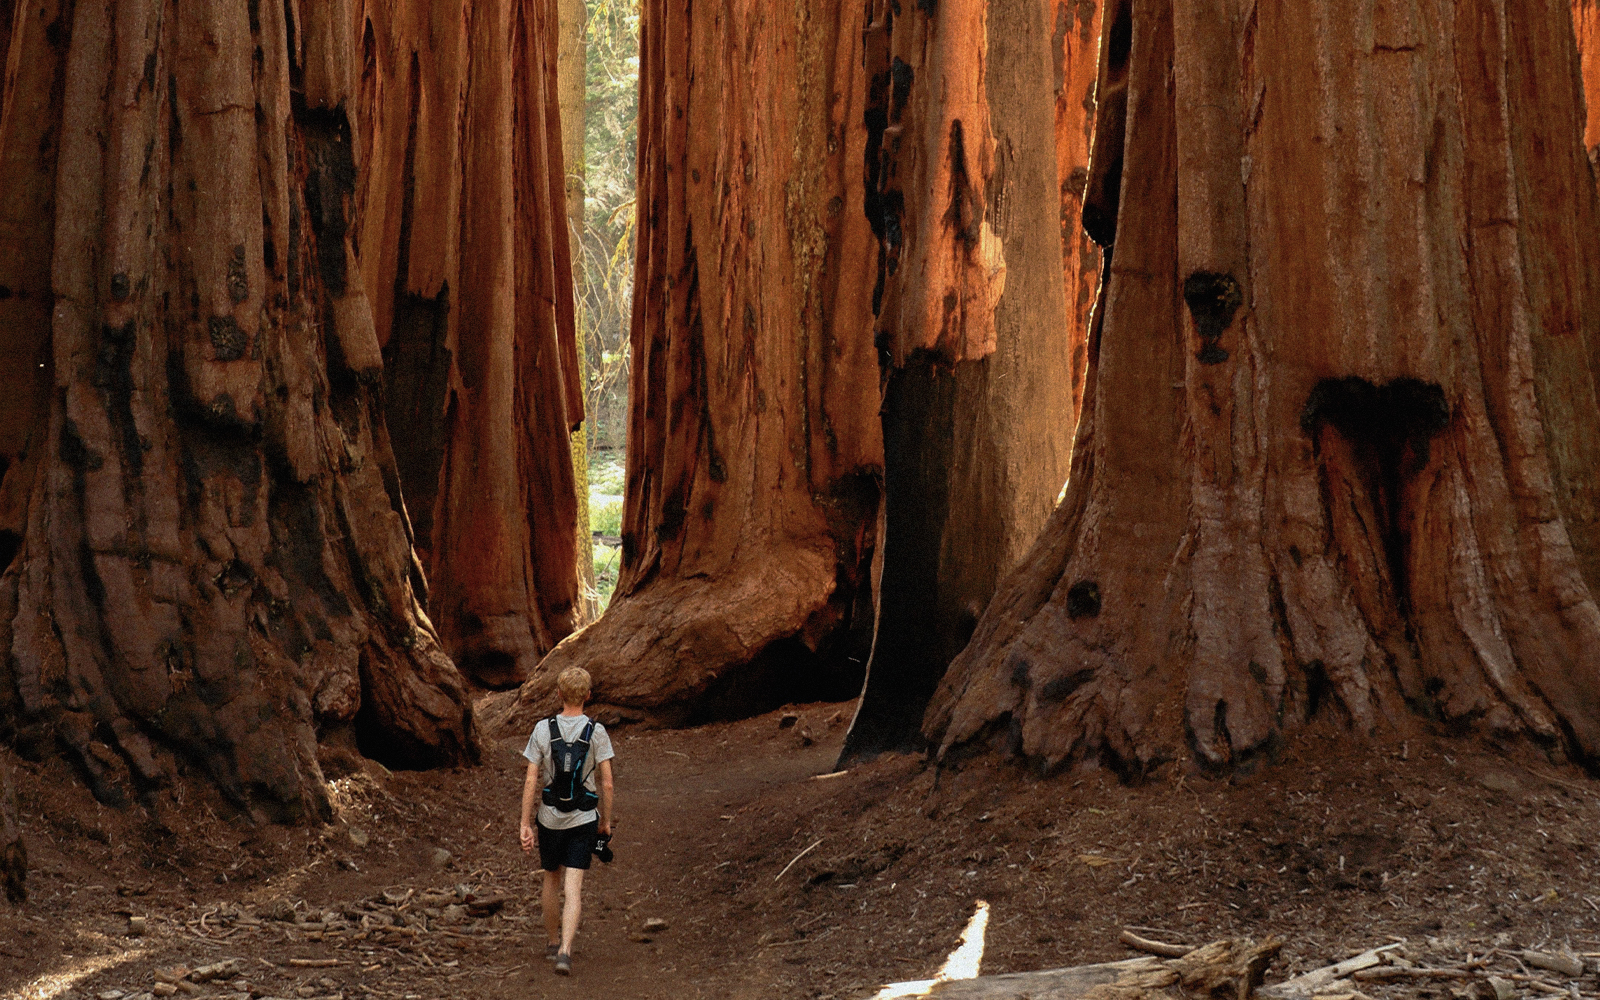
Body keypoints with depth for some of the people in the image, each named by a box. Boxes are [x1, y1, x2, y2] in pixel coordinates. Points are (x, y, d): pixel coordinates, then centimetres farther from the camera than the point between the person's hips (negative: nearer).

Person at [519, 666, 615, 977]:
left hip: (550, 819, 2)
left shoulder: (543, 729, -6)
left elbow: (531, 782, -6)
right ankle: (564, 951, -17)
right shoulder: (597, 732, -8)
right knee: (573, 888, -3)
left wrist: (525, 825, -1)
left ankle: (553, 941, 36)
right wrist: (606, 821, 7)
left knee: (552, 880, 21)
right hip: (584, 821, -1)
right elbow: (606, 783, -7)